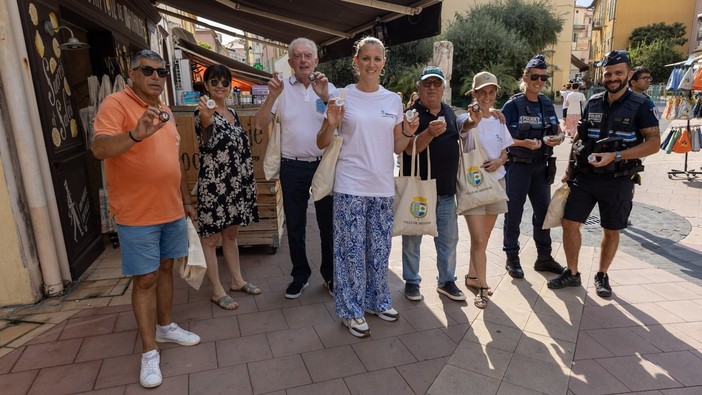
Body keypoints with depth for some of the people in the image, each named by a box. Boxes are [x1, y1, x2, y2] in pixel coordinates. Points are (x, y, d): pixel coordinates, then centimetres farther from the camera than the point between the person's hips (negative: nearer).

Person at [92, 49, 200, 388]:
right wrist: (136, 134, -44)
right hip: (137, 214, -7)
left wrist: (186, 200, 20)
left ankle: (166, 326, 34)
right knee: (145, 279, 0)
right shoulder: (116, 103, -10)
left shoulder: (166, 112, 13)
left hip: (171, 210, 7)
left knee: (165, 268, 17)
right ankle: (149, 352, 12)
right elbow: (99, 149, -26)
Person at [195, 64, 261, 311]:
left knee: (231, 234, 17)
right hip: (213, 185, -7)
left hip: (235, 183, 7)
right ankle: (217, 291, 13)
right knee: (212, 238, 3)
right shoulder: (203, 112, -11)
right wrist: (207, 121, -53)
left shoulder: (232, 113, 11)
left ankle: (237, 281, 30)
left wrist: (247, 182, 17)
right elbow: (208, 140, -31)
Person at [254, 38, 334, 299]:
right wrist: (272, 96, -18)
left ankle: (330, 274, 27)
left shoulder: (328, 88, 3)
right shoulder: (282, 88, 2)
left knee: (328, 223, 9)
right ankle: (300, 276, 28)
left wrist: (325, 97, -23)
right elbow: (260, 125, -5)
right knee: (295, 226, 11)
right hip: (293, 167, 0)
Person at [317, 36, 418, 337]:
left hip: (383, 187, 4)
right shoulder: (342, 96, -2)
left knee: (380, 248, 14)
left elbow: (397, 148, 12)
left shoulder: (393, 100, 8)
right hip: (350, 187, -3)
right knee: (351, 248, 2)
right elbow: (322, 144, 1)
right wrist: (330, 124, -18)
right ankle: (352, 310, 19)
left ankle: (378, 300, 34)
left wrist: (409, 133, -6)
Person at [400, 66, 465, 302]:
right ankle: (411, 281, 23)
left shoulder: (449, 113, 10)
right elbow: (409, 149, -20)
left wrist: (455, 175, 19)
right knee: (413, 237, 7)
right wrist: (430, 133, -36)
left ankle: (446, 281, 27)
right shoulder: (412, 114, -8)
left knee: (449, 237, 12)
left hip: (446, 188, 5)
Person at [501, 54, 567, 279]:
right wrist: (525, 143, -24)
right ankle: (512, 258, 17)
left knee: (543, 211, 13)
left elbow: (558, 131, 16)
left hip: (541, 166, 6)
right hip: (518, 166, -6)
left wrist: (558, 138, -6)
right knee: (514, 213, 2)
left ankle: (544, 257, 27)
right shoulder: (513, 104, -8)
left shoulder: (546, 103, 9)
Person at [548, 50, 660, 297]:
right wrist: (570, 169, 10)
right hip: (584, 176, 3)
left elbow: (654, 143, -11)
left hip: (618, 180, -3)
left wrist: (615, 156, -21)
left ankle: (602, 276, 27)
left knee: (611, 231, 9)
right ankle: (572, 273, 15)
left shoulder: (640, 105, -4)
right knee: (569, 222, -1)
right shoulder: (593, 103, 7)